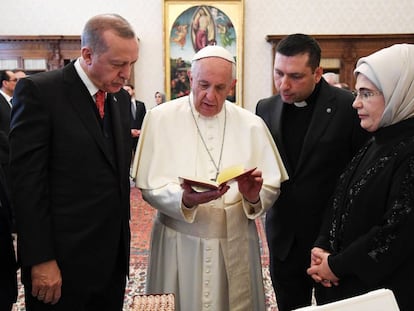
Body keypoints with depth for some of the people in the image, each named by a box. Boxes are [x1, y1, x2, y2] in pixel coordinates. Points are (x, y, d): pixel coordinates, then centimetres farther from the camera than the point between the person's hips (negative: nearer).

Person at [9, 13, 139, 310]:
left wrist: (123, 237, 11)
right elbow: (26, 182, -14)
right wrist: (40, 260, -15)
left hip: (114, 255, 6)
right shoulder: (39, 91, -12)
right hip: (63, 259, -6)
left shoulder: (121, 97, 8)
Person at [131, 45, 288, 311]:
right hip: (179, 243, -1)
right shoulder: (160, 118, -4)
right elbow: (149, 186, -9)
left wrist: (254, 196, -22)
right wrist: (184, 199, -27)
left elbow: (271, 189, -1)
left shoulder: (252, 125, 1)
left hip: (236, 244, 2)